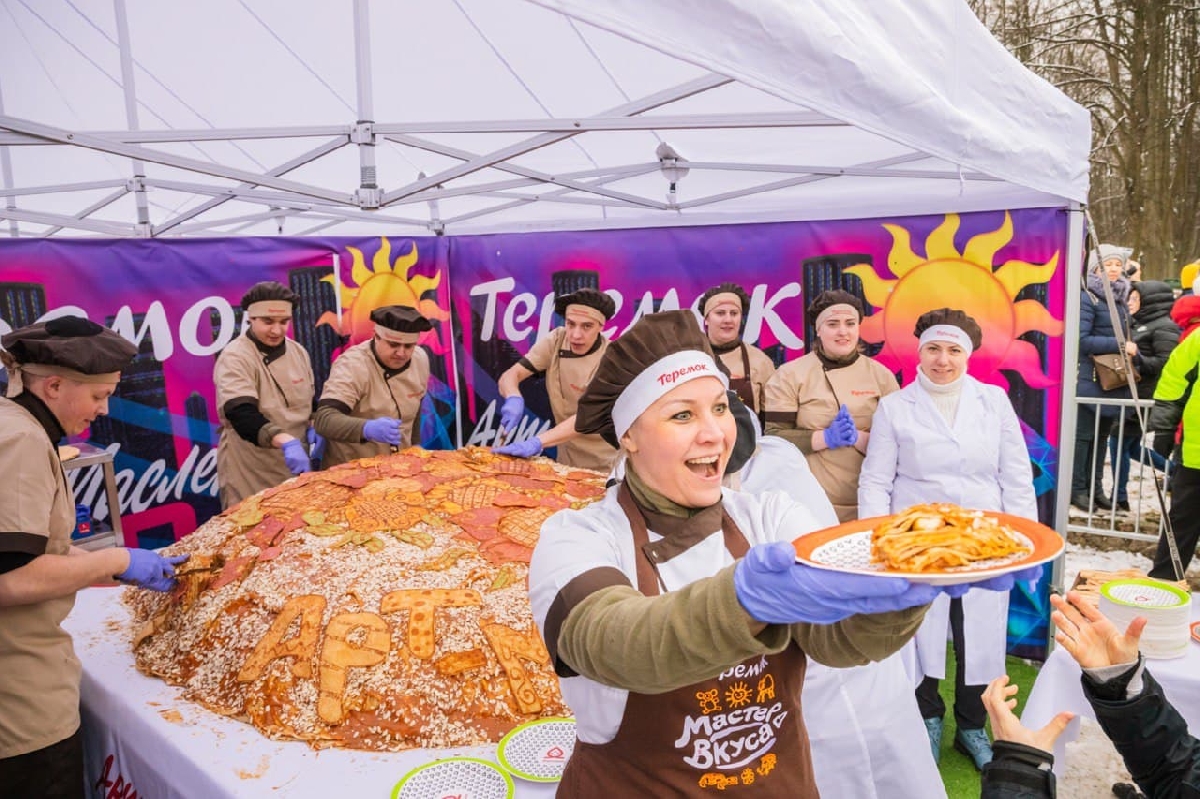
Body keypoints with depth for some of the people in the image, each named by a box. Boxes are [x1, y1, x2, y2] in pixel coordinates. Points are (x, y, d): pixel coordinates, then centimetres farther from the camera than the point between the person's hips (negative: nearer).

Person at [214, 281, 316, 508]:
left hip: (294, 468, 6)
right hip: (251, 475, -6)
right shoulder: (235, 358, -16)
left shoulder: (298, 352, 5)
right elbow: (242, 415, -30)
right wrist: (286, 441, -46)